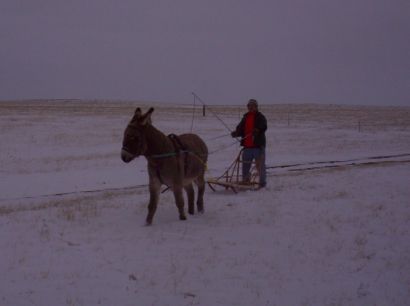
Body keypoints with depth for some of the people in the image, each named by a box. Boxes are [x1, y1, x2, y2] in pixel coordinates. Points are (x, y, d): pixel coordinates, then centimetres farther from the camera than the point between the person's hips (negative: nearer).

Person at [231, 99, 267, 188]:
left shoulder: (260, 117, -2)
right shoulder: (245, 117, 16)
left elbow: (263, 127, -19)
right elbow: (240, 129, 13)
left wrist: (257, 130, -40)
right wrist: (236, 133, -9)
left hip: (258, 145, -6)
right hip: (247, 146, 6)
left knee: (260, 165, -2)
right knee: (245, 164, 12)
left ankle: (262, 182, 5)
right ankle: (245, 181, 24)